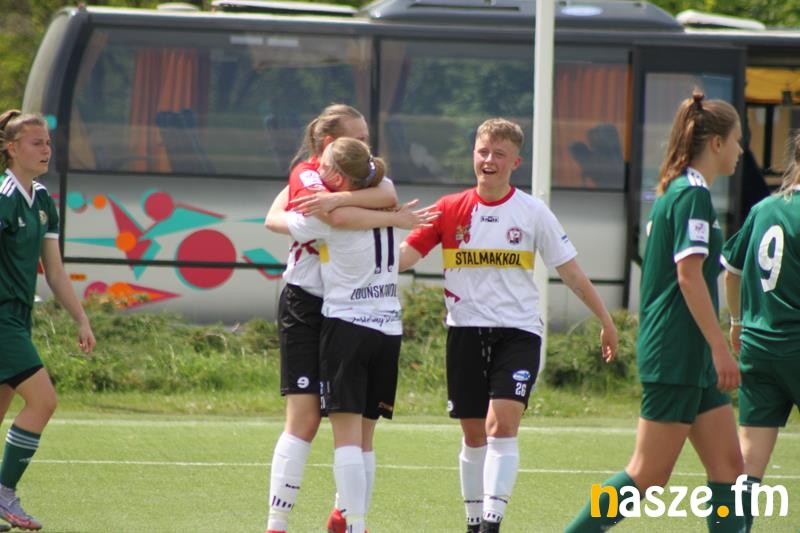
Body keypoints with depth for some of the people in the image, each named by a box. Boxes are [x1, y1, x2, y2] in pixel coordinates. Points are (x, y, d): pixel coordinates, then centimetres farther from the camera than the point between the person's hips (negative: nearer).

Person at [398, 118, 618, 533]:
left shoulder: (533, 213, 1)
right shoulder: (451, 210, 3)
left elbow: (570, 271, 8)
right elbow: (405, 255, -3)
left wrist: (605, 320, 11)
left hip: (517, 331, -2)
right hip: (466, 330, 2)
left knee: (502, 424, -18)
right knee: (474, 434, 8)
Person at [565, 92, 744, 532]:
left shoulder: (676, 192, 16)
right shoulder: (693, 194, -13)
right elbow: (689, 275, -20)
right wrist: (720, 348, -20)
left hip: (694, 361, 10)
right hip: (677, 358, -10)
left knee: (727, 465, 5)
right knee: (649, 475, -7)